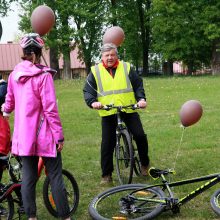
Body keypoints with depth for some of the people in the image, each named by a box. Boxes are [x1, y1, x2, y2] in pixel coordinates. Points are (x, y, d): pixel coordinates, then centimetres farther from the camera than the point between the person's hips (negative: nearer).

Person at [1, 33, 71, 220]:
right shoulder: (43, 75, -13)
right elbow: (50, 109, -15)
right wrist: (59, 135, -9)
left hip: (23, 135, 5)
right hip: (44, 135, -5)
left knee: (28, 177, 11)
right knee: (55, 177, 4)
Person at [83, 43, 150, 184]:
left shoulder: (126, 68, 7)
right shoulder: (95, 71, 4)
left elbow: (138, 85, 8)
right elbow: (88, 90, 1)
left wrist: (141, 99, -9)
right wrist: (92, 102, -18)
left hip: (129, 110, 1)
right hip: (108, 113, 0)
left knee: (140, 136, -6)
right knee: (107, 143, 0)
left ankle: (145, 163, 19)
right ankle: (106, 174, 12)